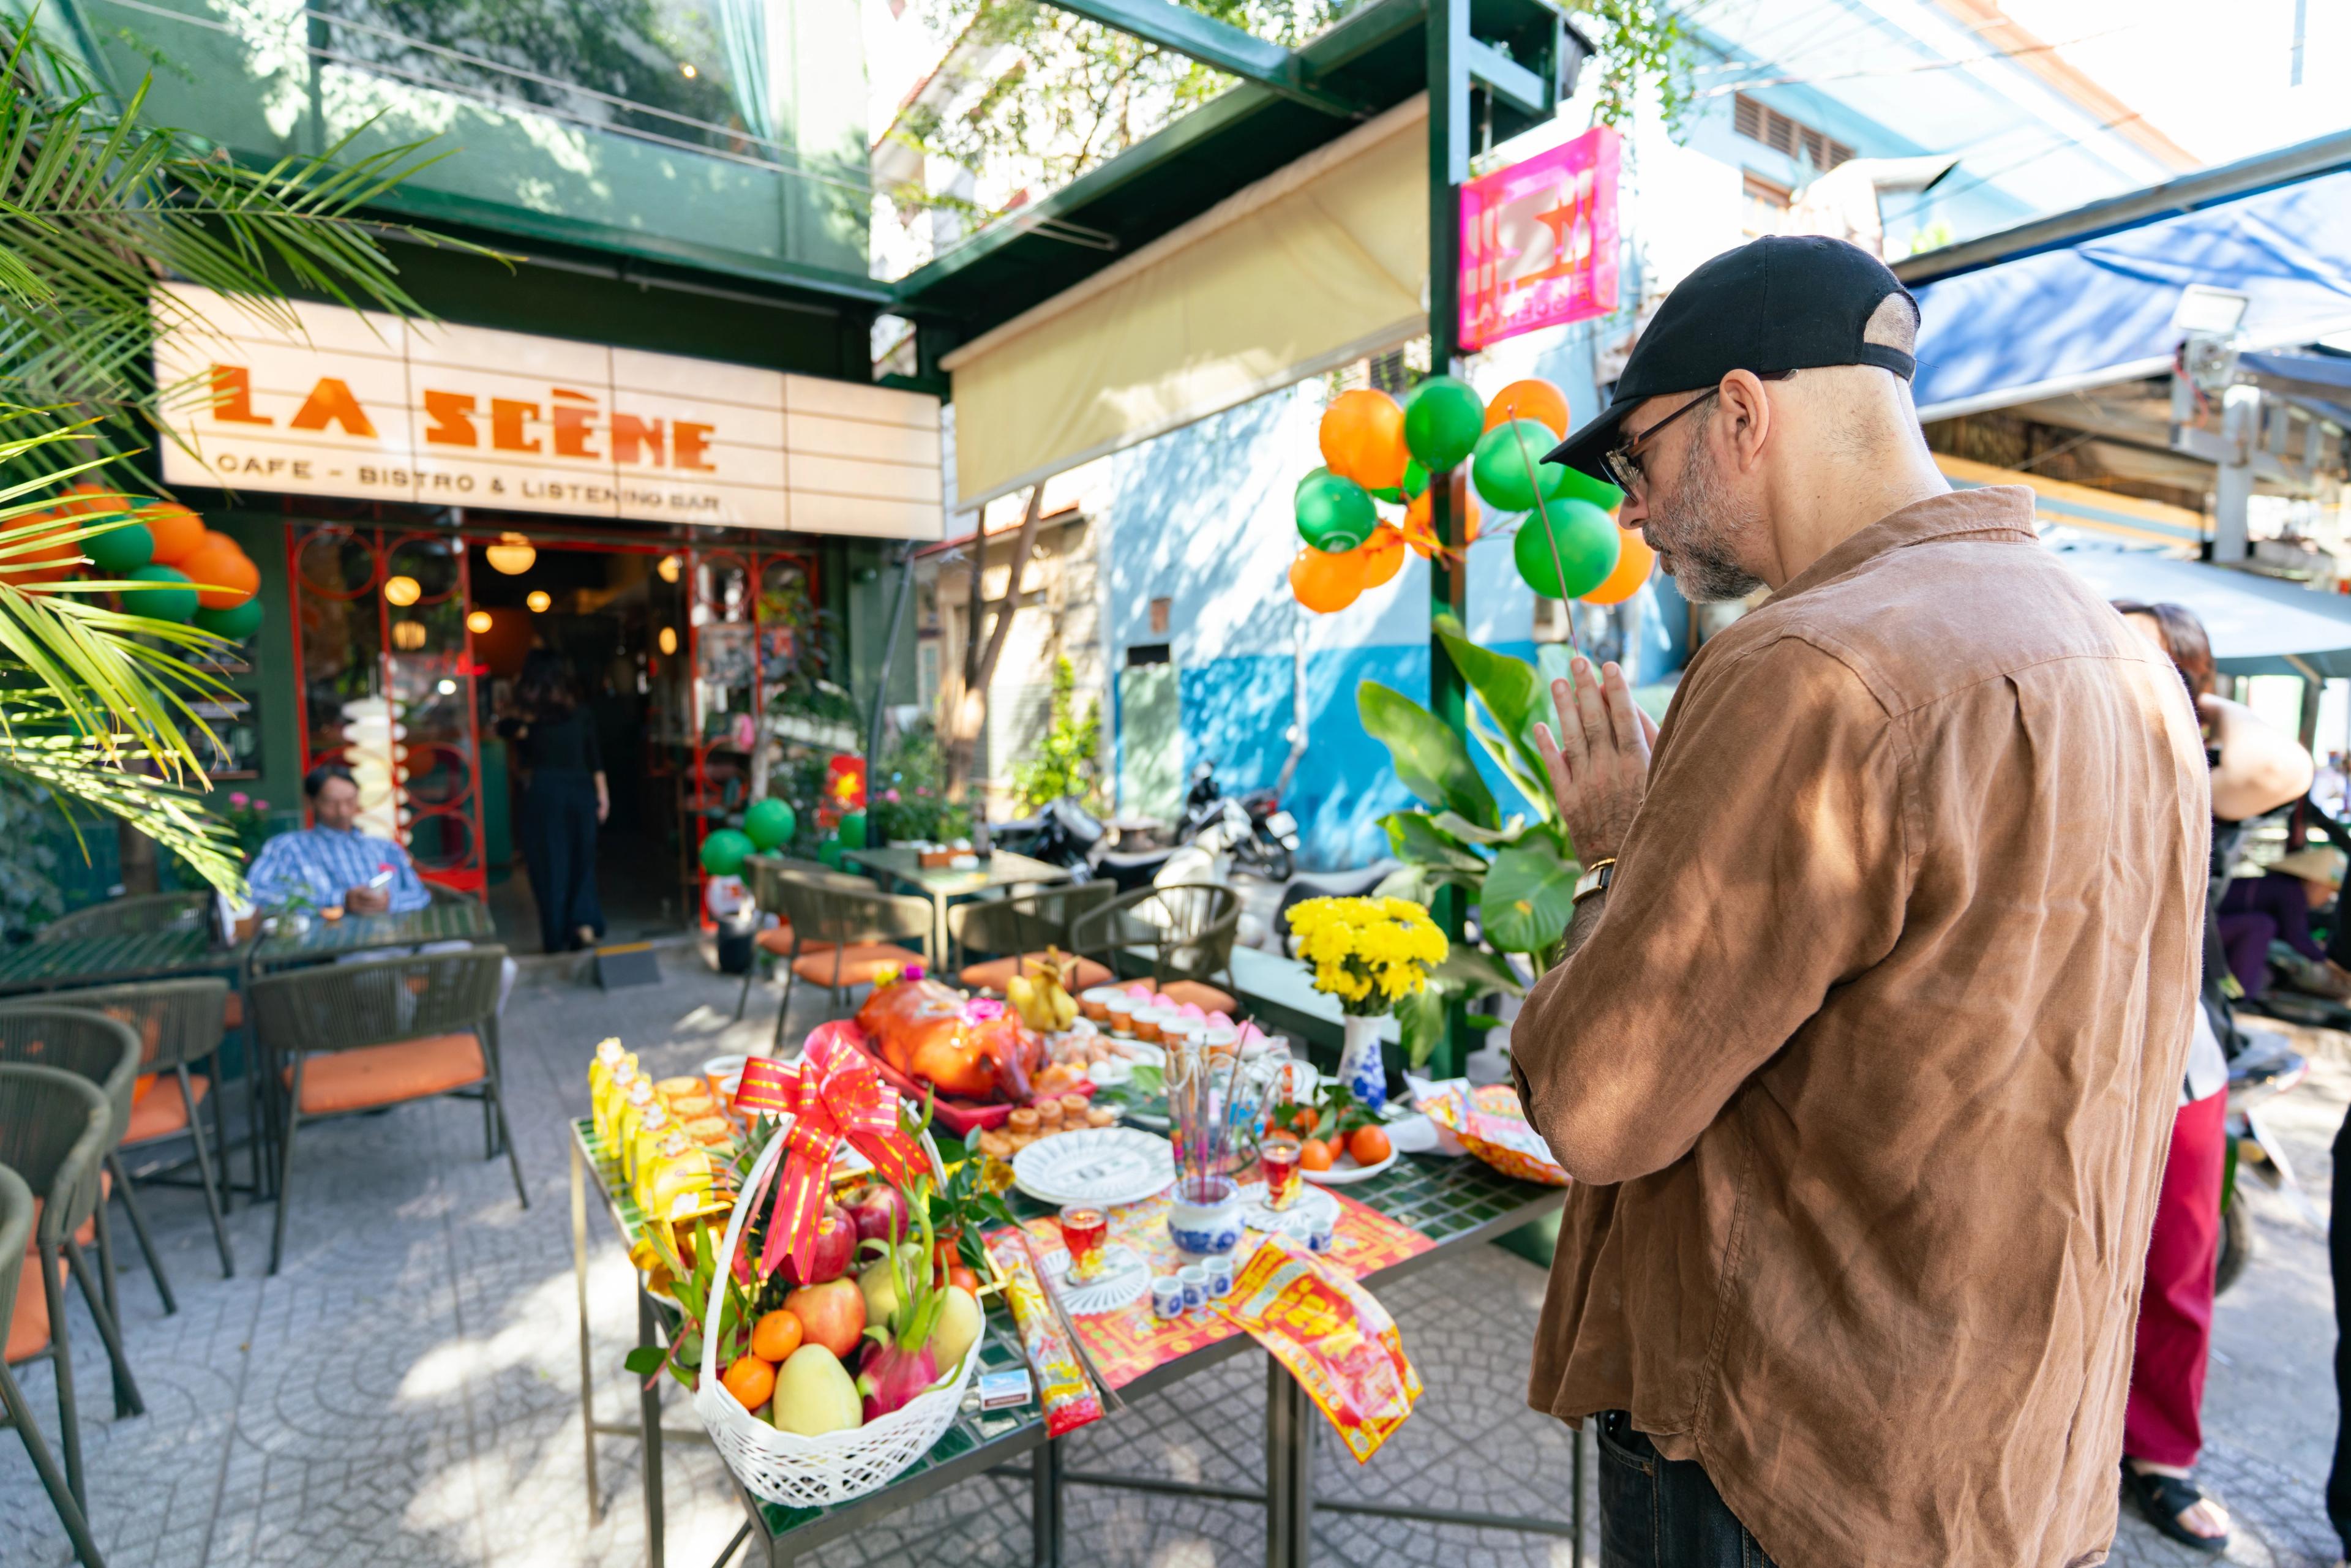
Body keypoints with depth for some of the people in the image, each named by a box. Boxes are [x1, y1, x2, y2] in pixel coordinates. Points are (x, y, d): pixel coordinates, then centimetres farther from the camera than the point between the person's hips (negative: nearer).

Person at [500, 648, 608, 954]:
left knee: (549, 863, 5)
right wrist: (602, 793, 9)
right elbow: (594, 756, 5)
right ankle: (584, 923, 1)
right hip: (581, 789, 2)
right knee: (581, 860, 14)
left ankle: (556, 939, 9)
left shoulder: (528, 710, -3)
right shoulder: (579, 710, 5)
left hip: (544, 791, -2)